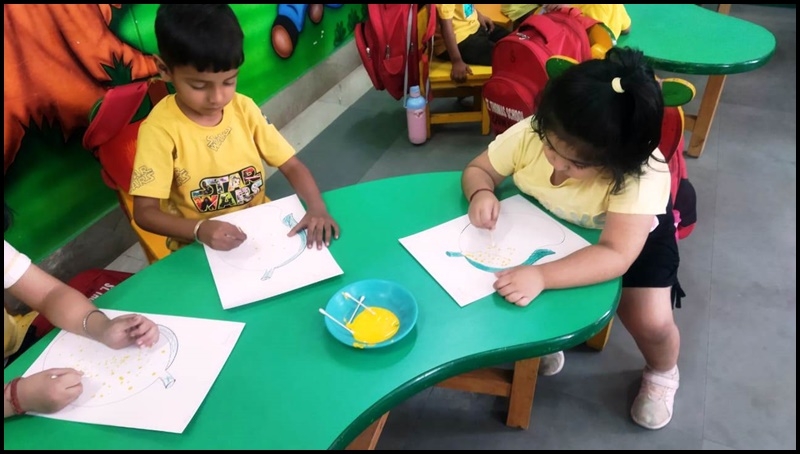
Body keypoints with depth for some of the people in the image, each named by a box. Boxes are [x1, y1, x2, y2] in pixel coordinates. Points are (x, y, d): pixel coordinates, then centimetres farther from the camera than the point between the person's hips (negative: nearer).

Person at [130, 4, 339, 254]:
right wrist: (199, 229, -32)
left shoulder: (243, 108, -4)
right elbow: (144, 212, -14)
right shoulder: (160, 128, -15)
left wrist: (317, 207, -20)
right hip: (200, 247, -4)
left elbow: (291, 165, -1)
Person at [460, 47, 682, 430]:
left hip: (634, 234, -2)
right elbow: (479, 169, -15)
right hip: (550, 226, 3)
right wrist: (481, 193, -39)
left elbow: (616, 254, -44)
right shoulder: (529, 134, -30)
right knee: (517, 288, -19)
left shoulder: (642, 175, -39)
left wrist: (542, 276, -57)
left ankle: (661, 373, 18)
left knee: (652, 321, -19)